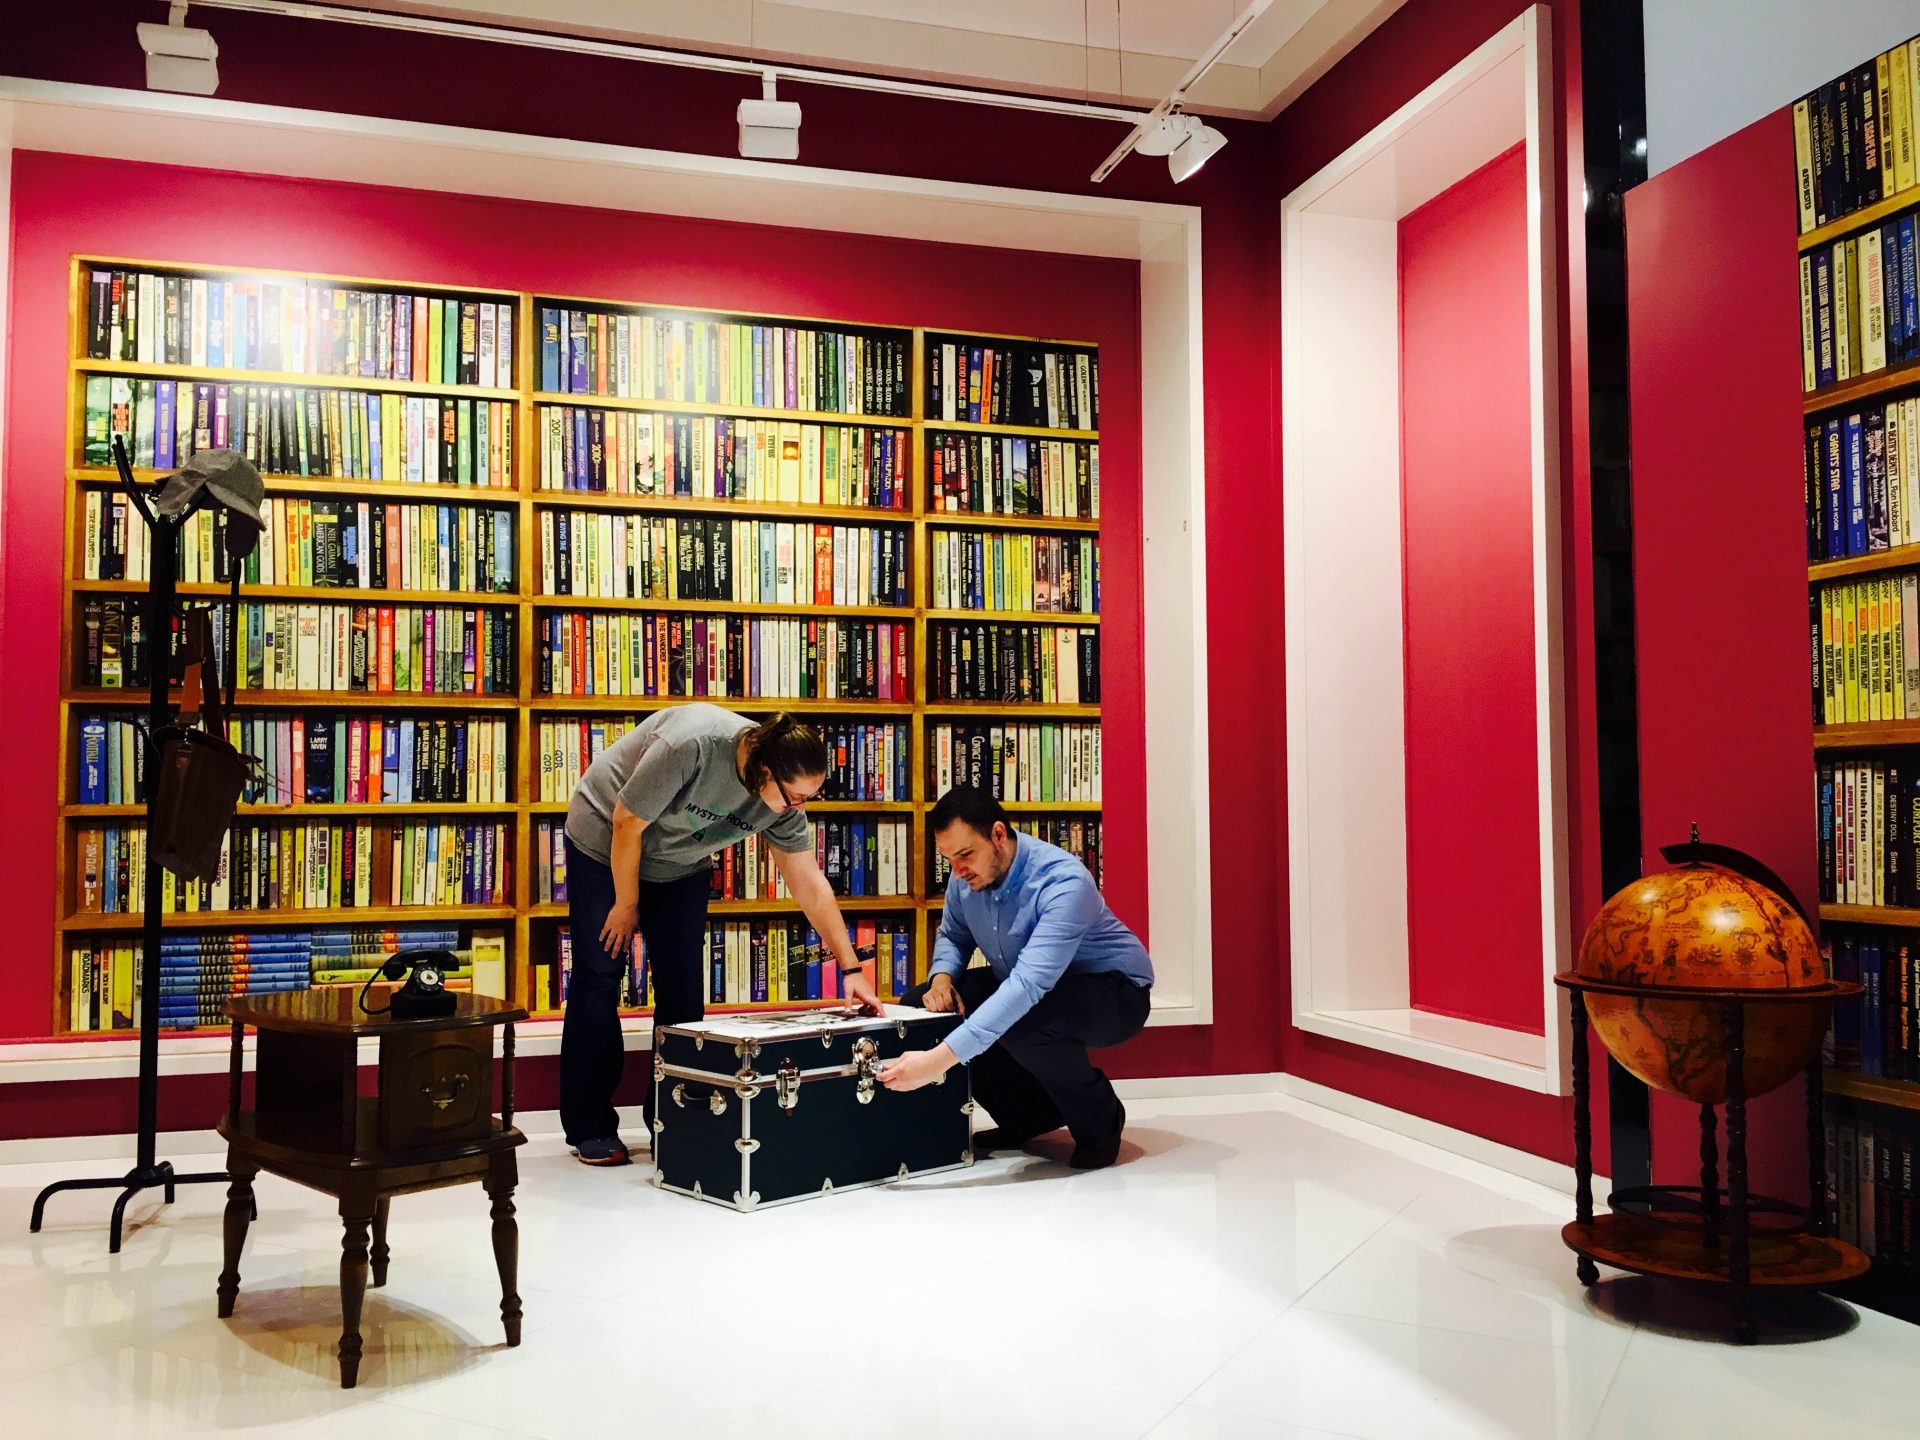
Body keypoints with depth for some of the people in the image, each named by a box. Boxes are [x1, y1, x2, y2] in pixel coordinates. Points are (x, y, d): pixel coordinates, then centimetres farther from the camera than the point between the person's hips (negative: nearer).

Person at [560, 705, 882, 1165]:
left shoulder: (786, 800, -20)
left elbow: (810, 885, -12)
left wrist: (851, 970, -14)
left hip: (681, 865, 5)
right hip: (604, 845, -5)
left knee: (683, 988, -1)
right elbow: (627, 825, -27)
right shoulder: (691, 745, -39)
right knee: (599, 977, -5)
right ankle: (589, 1128, 5)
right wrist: (626, 905, -14)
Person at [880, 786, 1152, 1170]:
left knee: (1023, 1024, -38)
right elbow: (953, 935, 11)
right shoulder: (965, 878, -10)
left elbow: (1028, 986, -45)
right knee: (917, 1006, -3)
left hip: (1113, 992, -8)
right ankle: (1029, 1116, 7)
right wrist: (942, 975, -15)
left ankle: (1100, 1119, -7)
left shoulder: (1064, 883, -34)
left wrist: (940, 1059, -51)